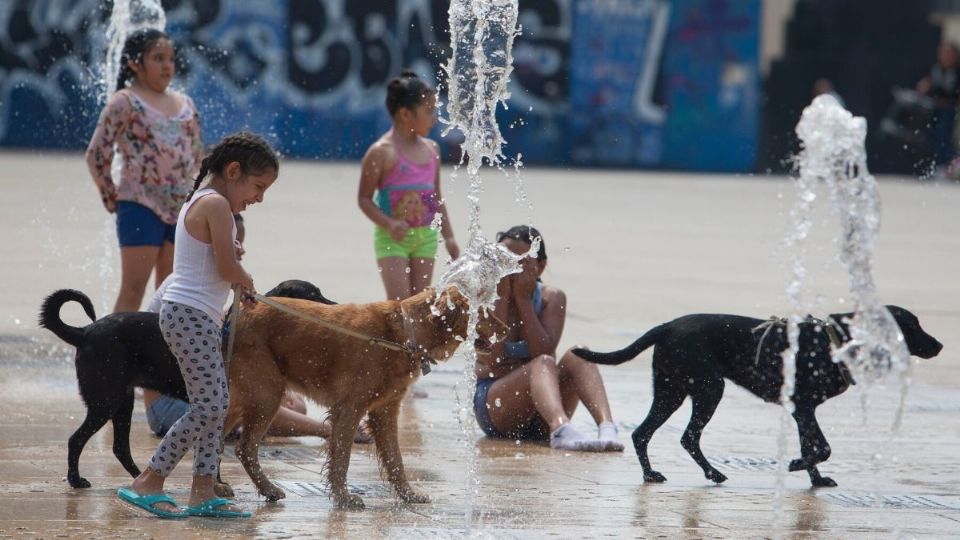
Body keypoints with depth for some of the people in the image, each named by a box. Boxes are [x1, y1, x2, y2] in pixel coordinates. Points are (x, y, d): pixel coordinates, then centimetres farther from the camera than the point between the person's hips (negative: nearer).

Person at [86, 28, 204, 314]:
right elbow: (97, 154, -10)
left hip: (180, 209, 6)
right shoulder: (125, 102, -6)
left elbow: (197, 154, 22)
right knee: (133, 290, -6)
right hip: (140, 207, -6)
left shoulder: (185, 104, 12)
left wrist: (190, 196, 13)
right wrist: (112, 199, -5)